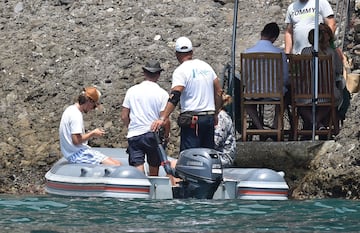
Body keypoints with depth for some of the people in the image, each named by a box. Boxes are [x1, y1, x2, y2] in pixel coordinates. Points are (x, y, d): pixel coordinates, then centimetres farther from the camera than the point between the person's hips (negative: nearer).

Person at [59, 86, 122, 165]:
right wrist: (92, 134, -8)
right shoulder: (76, 115, -17)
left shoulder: (71, 109, 15)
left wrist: (90, 133, 11)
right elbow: (76, 141, -22)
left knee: (116, 162, 3)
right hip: (78, 155, -11)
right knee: (116, 166, -19)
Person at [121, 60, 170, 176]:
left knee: (138, 170, -8)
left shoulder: (132, 91, 2)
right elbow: (165, 120, -10)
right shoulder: (162, 93, -6)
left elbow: (124, 116, 4)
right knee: (154, 168, 17)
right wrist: (166, 135, 8)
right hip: (154, 135, -1)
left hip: (134, 135, 1)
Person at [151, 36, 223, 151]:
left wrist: (162, 118, -28)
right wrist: (215, 114, 24)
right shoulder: (206, 66, 12)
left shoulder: (181, 71, -8)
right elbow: (218, 92, 15)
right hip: (210, 118, 6)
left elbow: (175, 97, -22)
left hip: (192, 120, -6)